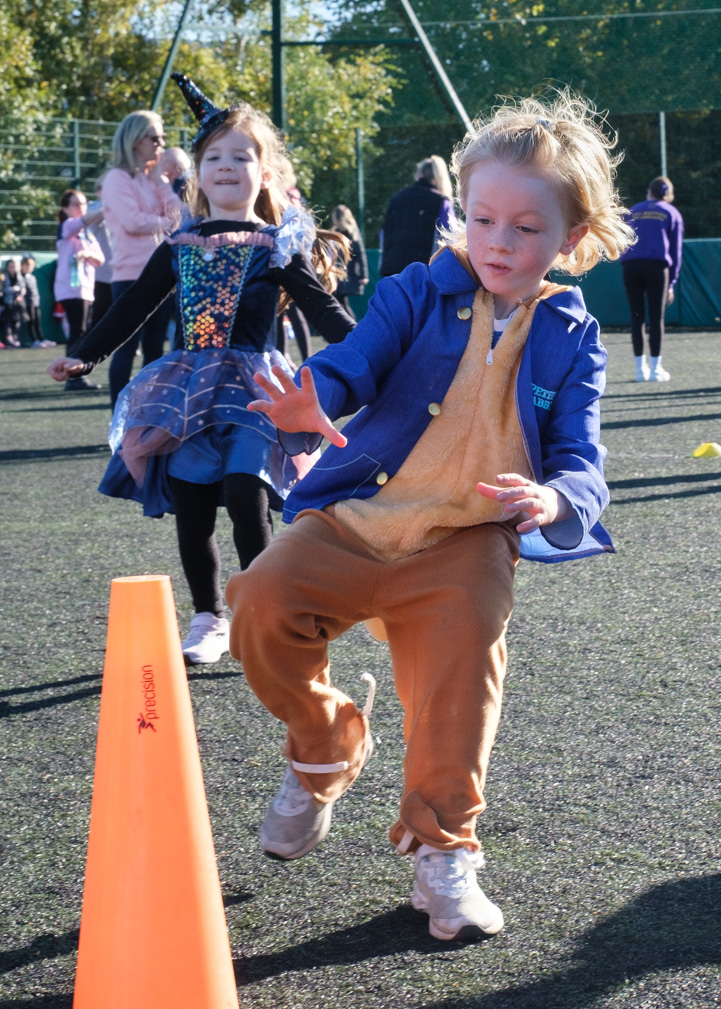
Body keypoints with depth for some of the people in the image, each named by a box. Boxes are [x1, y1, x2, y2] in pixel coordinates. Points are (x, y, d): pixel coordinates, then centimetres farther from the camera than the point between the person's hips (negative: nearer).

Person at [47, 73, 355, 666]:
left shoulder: (277, 246, 3)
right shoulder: (180, 247, 12)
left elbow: (321, 306, 0)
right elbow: (135, 307, 18)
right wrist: (86, 357, 16)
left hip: (252, 387, -4)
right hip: (188, 389, 4)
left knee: (245, 496, -17)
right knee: (192, 510, 2)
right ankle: (209, 620, 15)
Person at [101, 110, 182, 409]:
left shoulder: (154, 178, 17)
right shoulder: (118, 178, -5)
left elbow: (178, 215, 7)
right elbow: (132, 221, -16)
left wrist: (162, 181, -1)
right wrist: (166, 223, -1)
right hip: (131, 275, -7)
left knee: (154, 348, 9)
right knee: (127, 348, -7)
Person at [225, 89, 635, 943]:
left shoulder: (570, 341, 5)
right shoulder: (418, 294, 2)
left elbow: (581, 461, -1)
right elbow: (354, 363, -10)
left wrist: (554, 502, -27)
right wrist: (310, 405, -36)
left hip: (466, 544, 0)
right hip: (358, 515, 0)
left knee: (458, 685, -10)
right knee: (262, 601, -20)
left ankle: (443, 850, 15)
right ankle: (325, 746, 9)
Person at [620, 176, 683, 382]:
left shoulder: (633, 211, 22)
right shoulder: (672, 214, 15)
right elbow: (676, 251, 12)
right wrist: (671, 283, 14)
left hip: (630, 265, 2)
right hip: (657, 265, -2)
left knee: (636, 317, 7)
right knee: (656, 318, 2)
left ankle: (641, 369, 9)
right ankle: (655, 369, 2)